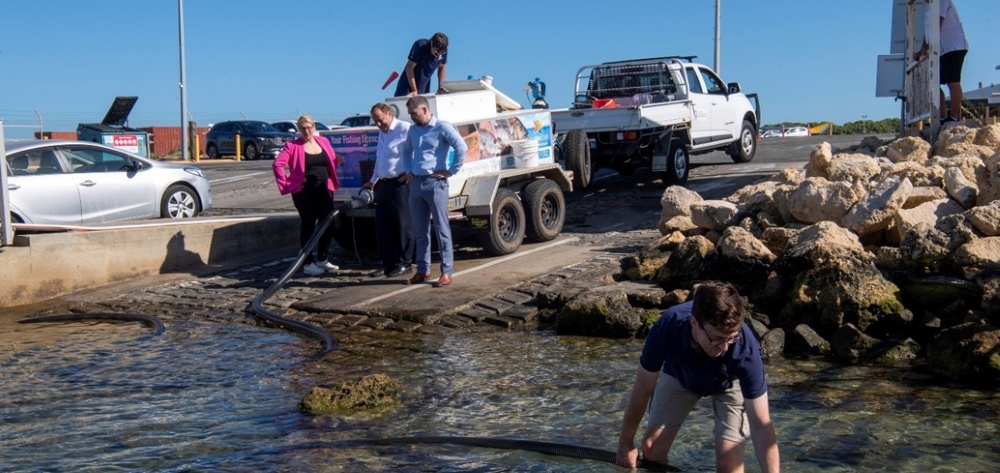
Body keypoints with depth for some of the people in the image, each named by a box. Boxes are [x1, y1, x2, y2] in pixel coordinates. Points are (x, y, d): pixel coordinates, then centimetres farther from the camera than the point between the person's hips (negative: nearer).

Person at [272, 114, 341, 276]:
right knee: (308, 226, 0)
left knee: (328, 225, 6)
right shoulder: (292, 146, -5)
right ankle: (308, 263, 9)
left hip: (324, 190, 5)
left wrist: (332, 181, 9)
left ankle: (322, 260, 22)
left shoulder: (324, 142, 10)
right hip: (304, 192, -5)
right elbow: (277, 164, -12)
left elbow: (333, 161, 19)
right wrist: (286, 184, -13)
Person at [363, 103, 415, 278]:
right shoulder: (381, 134, 20)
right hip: (382, 185, 9)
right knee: (382, 226, 9)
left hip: (400, 184, -9)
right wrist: (372, 181, 32)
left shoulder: (405, 129, -8)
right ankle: (388, 264, 17)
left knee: (402, 225, -1)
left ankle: (404, 263, 6)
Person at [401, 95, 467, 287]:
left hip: (435, 183, -7)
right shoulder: (413, 130, 15)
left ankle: (446, 272, -1)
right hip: (416, 183, 7)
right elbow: (406, 150, 32)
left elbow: (462, 147, -16)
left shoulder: (442, 127, -7)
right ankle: (423, 270, 18)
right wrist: (408, 170, 19)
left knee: (442, 229, -4)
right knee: (420, 231, 10)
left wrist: (451, 171, -14)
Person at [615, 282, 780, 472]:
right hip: (680, 374, 2)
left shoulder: (745, 349, -40)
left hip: (731, 381, -2)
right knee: (651, 449, -1)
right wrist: (625, 444, -9)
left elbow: (761, 426, -34)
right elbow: (642, 389, -21)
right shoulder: (667, 328, -37)